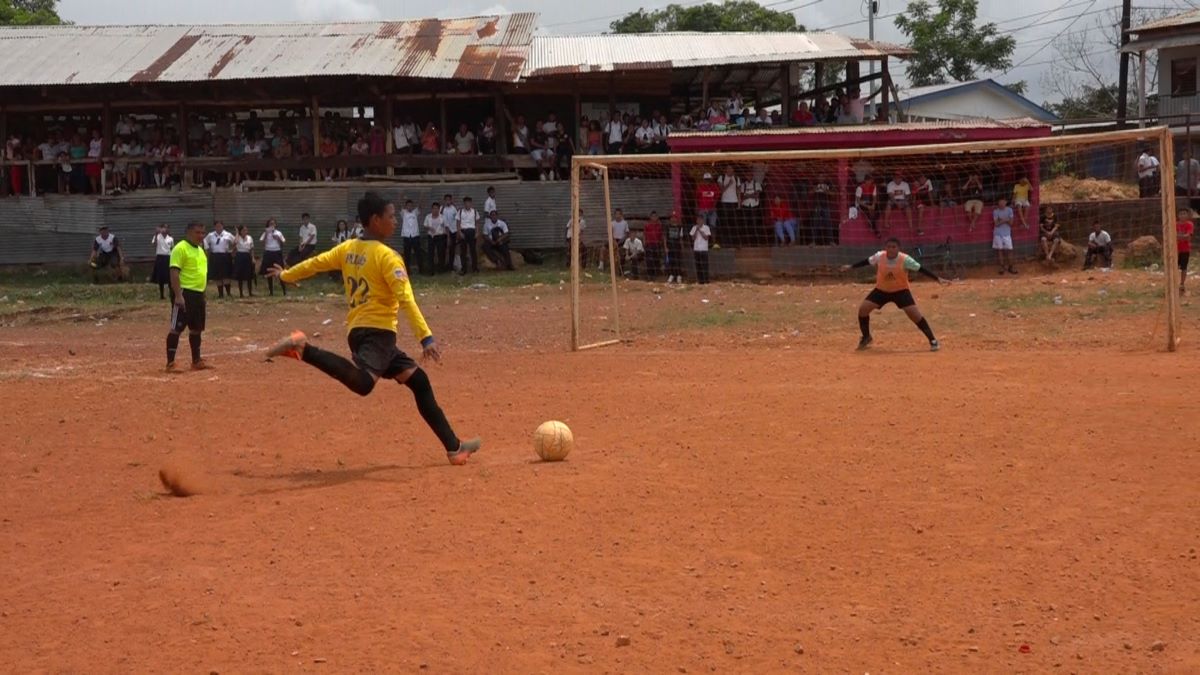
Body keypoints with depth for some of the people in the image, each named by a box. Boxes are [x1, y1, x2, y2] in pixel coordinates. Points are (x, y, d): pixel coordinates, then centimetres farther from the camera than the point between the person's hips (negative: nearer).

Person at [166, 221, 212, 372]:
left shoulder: (200, 250, 17)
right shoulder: (180, 248, -11)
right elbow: (174, 273, -18)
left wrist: (202, 293, 22)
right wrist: (178, 295, -24)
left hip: (198, 294, 9)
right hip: (184, 293, -9)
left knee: (196, 329, 14)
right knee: (177, 328, -8)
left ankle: (196, 361, 23)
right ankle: (170, 363, -8)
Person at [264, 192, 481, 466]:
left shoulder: (348, 249, 14)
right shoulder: (387, 256, -8)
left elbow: (315, 263, 24)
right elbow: (406, 300, -18)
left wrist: (286, 275, 43)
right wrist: (426, 338, -22)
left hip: (357, 330, 10)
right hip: (377, 332, -10)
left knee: (417, 379, 15)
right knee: (363, 383, -37)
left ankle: (454, 447, 15)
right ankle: (303, 348, -34)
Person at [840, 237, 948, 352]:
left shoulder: (905, 260, -24)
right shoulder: (879, 256, -16)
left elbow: (921, 269, -21)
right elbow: (867, 261, 2)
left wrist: (937, 278, -27)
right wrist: (851, 267, 11)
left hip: (901, 290, -3)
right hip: (881, 290, 3)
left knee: (914, 314, -18)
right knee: (863, 309, -7)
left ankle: (933, 340, -8)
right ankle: (866, 337, 17)